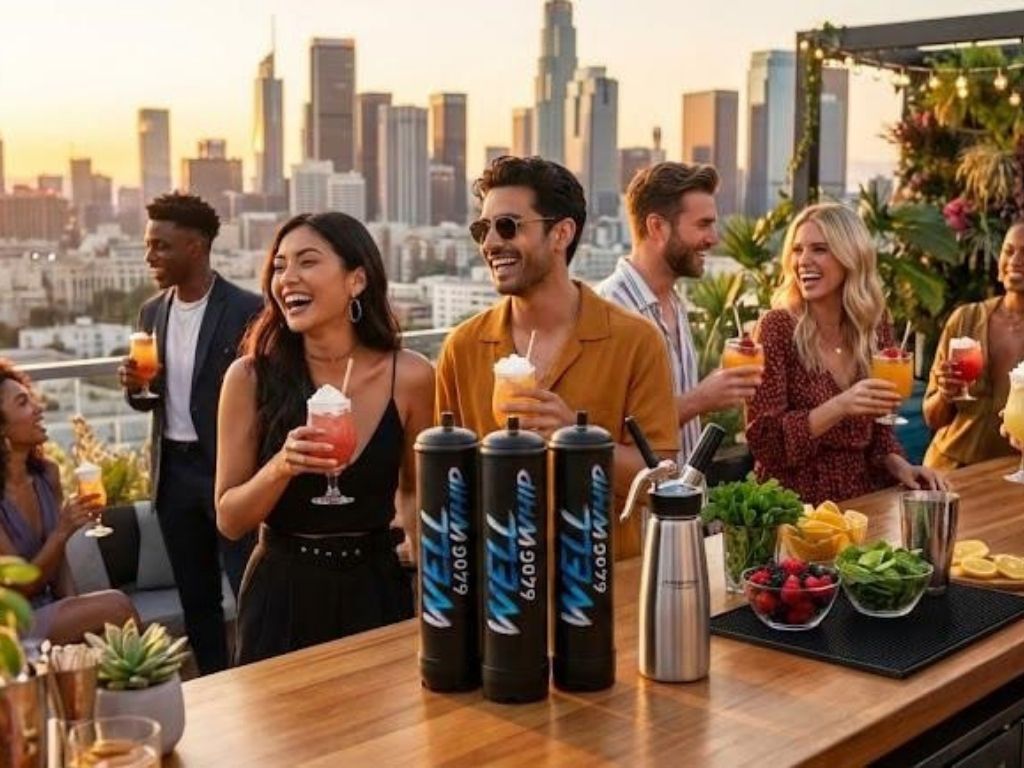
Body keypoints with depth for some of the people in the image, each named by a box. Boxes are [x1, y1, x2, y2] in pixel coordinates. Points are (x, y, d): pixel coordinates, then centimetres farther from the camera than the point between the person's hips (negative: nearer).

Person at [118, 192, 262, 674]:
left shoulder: (246, 310, -11)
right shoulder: (151, 313, 8)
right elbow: (149, 399, 16)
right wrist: (134, 386, -7)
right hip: (173, 469, 6)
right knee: (196, 598, 14)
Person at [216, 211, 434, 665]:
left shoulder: (409, 376, -8)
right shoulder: (250, 377, -10)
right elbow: (229, 520, -7)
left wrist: (412, 539, -8)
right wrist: (281, 466, -23)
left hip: (374, 590, 1)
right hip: (281, 594, -1)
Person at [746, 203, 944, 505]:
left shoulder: (874, 327, 5)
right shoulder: (778, 327, -9)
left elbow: (876, 427, 15)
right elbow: (762, 438, -14)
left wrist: (898, 465, -5)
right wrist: (839, 407, -25)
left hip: (864, 496, 5)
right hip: (796, 503, -5)